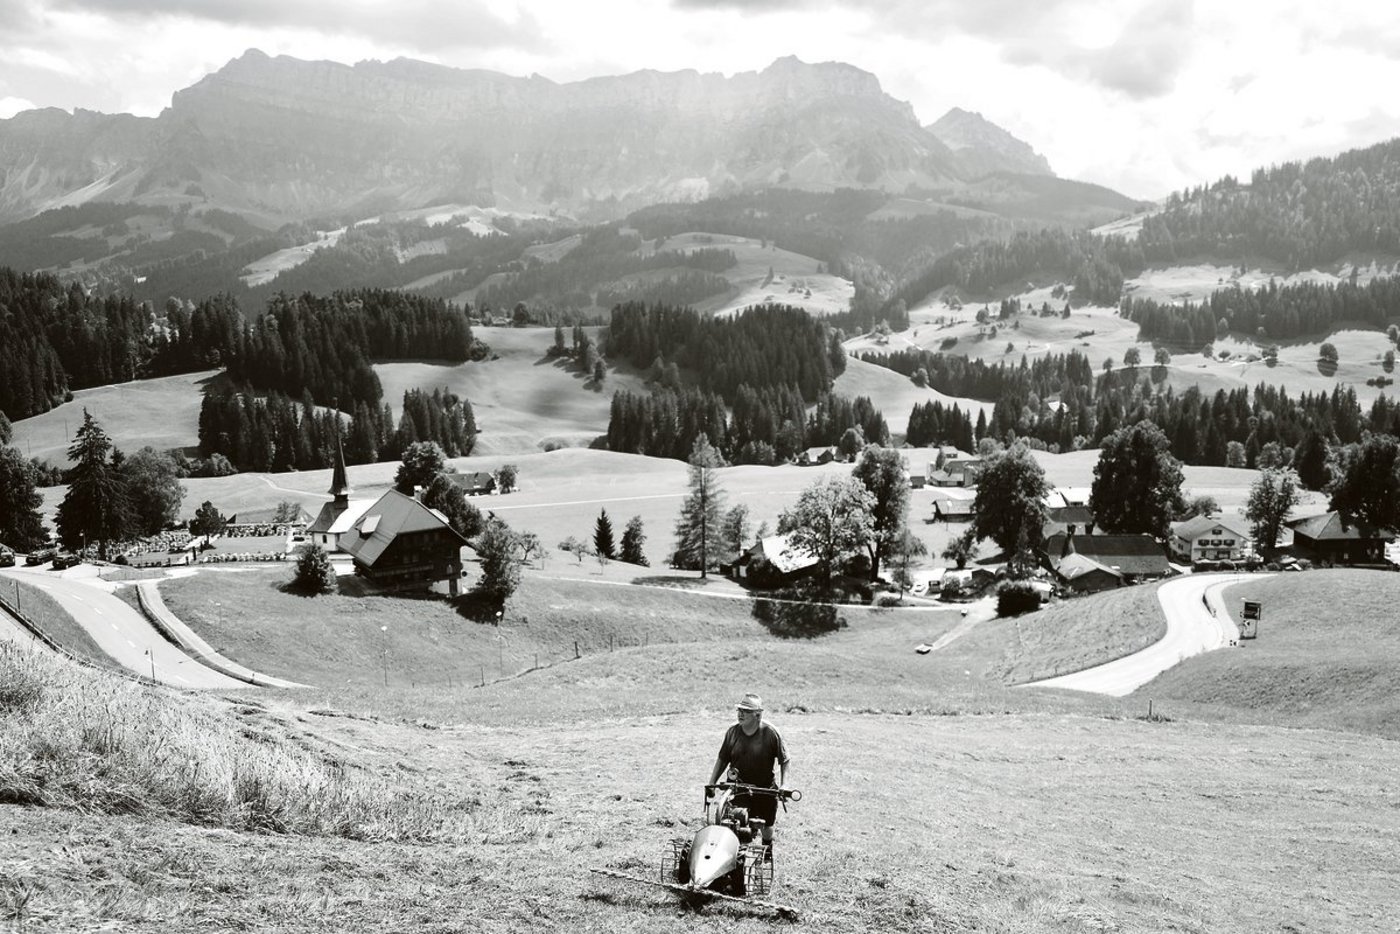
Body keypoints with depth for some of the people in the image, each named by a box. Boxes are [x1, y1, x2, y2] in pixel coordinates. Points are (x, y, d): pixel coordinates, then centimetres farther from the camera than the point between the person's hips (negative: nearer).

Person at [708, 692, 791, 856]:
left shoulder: (771, 733, -10)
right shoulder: (732, 732, -1)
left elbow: (785, 761, -3)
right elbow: (722, 759, 9)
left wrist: (784, 784, -14)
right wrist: (712, 783, 3)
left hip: (765, 789, -1)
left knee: (766, 824, 15)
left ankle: (768, 850, 41)